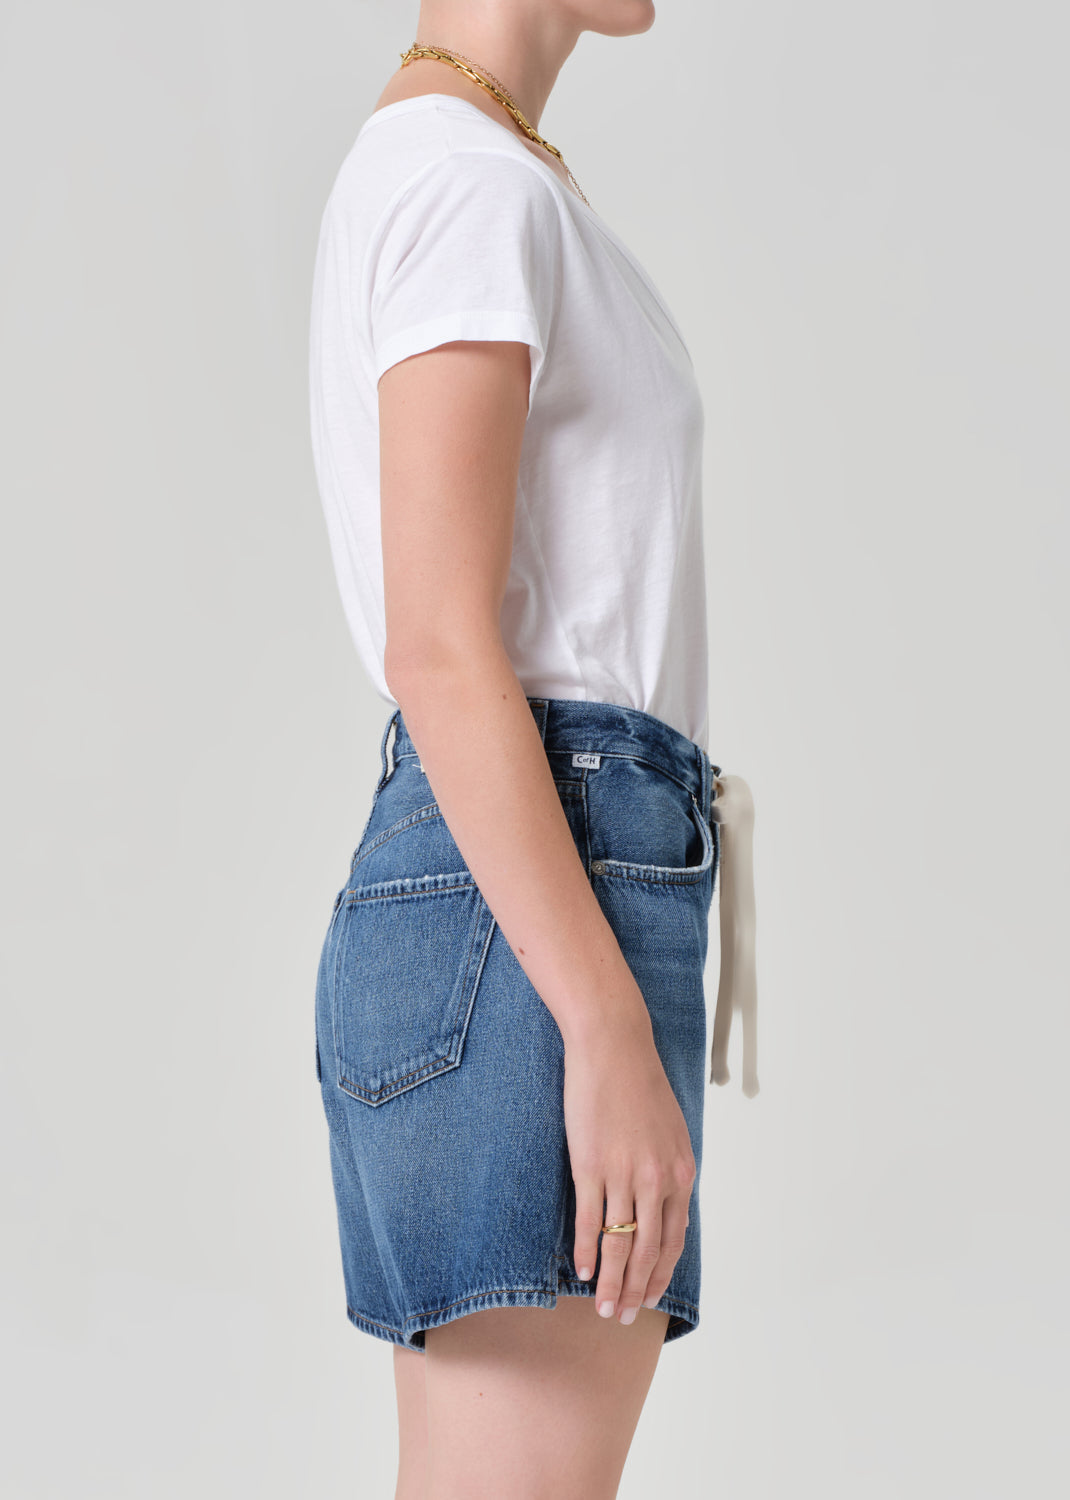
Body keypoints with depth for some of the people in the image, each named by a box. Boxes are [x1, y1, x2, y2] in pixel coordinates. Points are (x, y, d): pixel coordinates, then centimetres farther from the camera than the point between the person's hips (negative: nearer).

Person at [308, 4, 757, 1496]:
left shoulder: (413, 183, 23)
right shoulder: (477, 187, -7)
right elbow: (441, 649, -17)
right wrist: (616, 1036, -22)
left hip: (505, 901, 10)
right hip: (542, 912, -10)